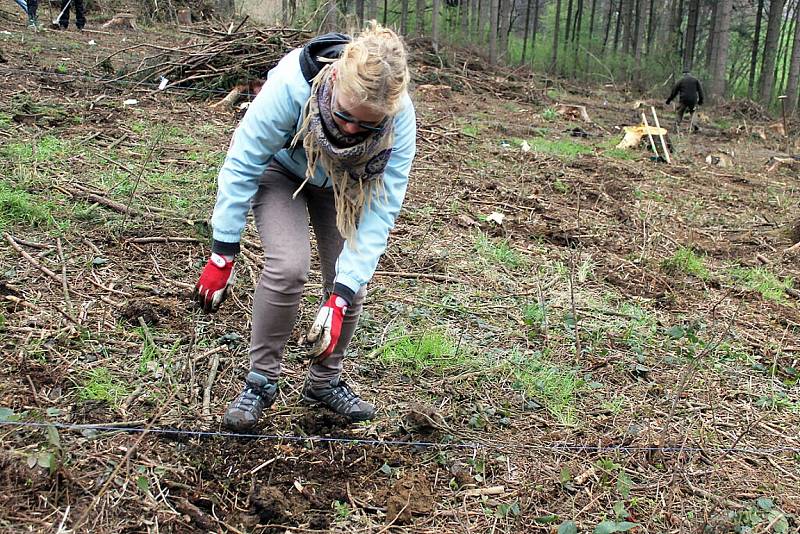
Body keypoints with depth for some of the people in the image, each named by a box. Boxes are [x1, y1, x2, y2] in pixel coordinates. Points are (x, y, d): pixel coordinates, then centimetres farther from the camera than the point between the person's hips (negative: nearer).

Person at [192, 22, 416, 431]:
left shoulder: (399, 119, -35)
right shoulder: (291, 84, -41)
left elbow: (379, 212, -31)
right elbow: (242, 166, -29)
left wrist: (340, 299, -37)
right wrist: (222, 257, -25)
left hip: (342, 185, 3)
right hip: (280, 169, -2)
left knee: (351, 282, -6)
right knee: (288, 267, -24)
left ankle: (325, 382, 20)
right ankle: (261, 381, -3)